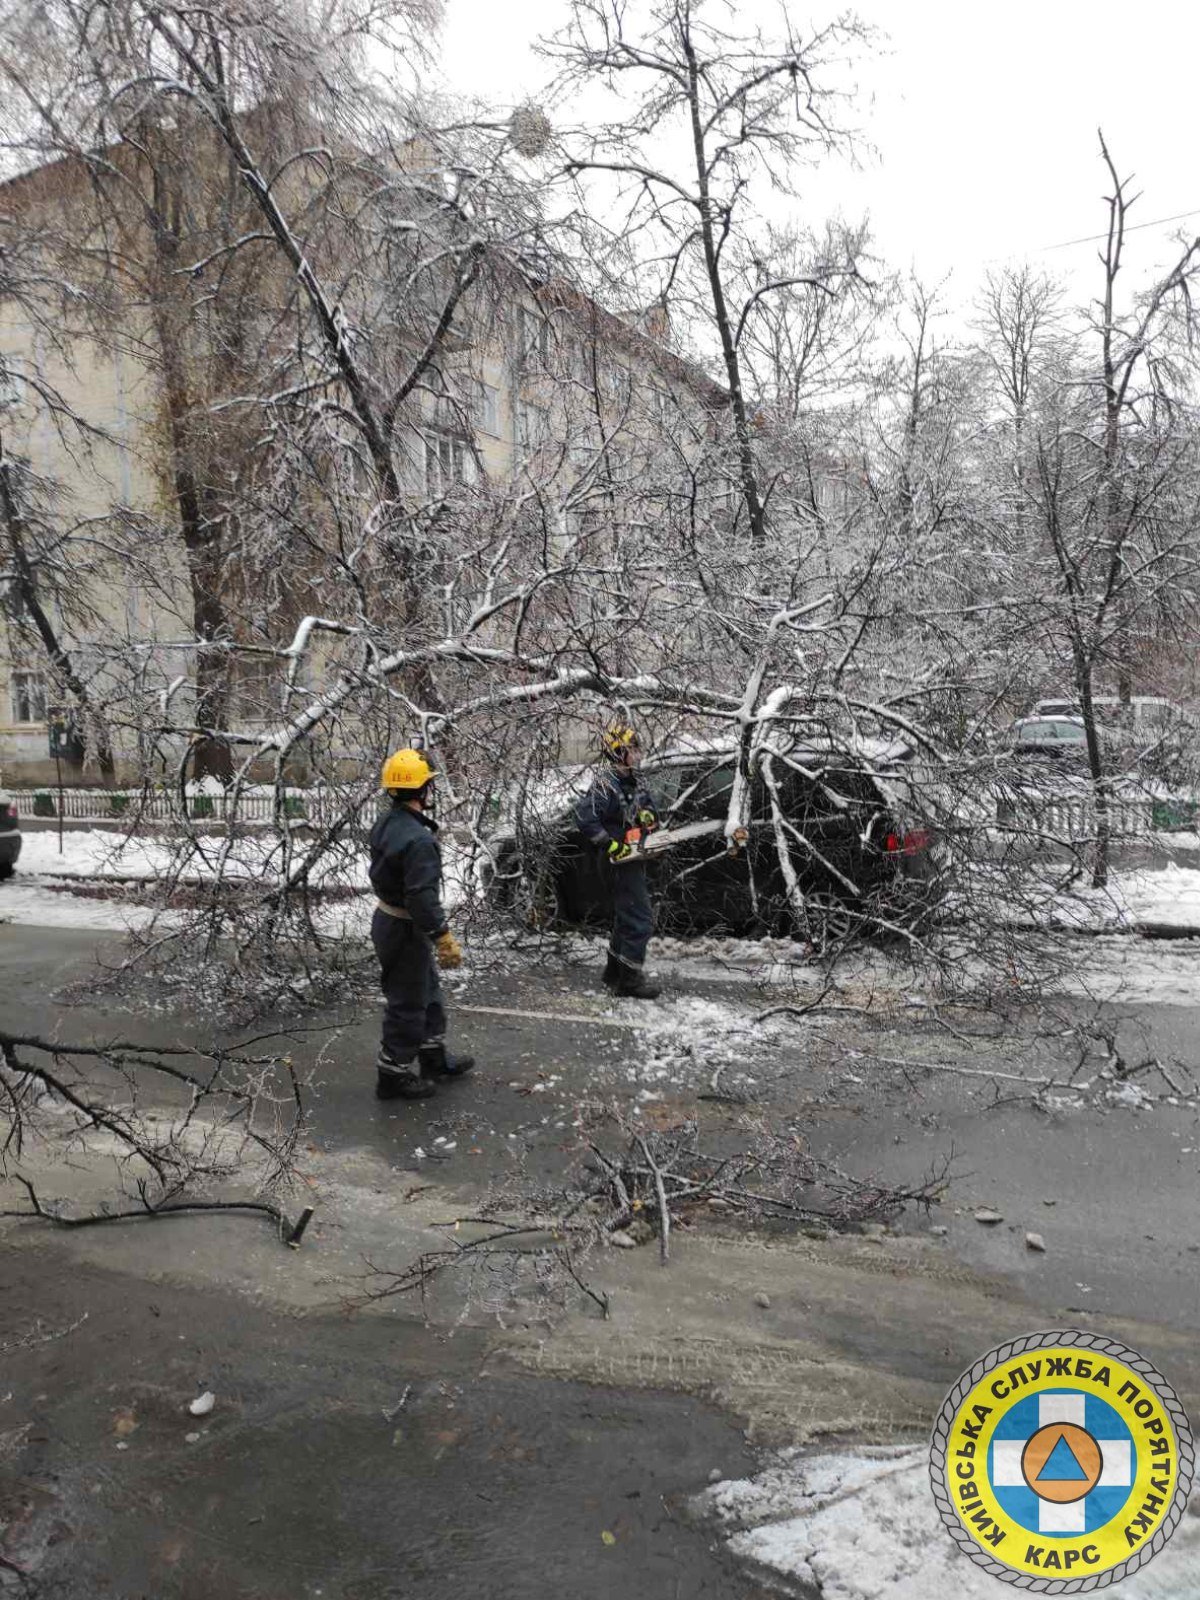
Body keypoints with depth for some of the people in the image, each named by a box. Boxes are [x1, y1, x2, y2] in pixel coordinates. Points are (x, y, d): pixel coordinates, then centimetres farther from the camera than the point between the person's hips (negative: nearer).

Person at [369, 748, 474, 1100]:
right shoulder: (419, 840, -29)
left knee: (428, 992, 23)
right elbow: (423, 897, -30)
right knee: (408, 1005, 6)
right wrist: (445, 939, -23)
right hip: (406, 930, -10)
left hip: (387, 917, 10)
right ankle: (393, 1076, 20)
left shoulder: (385, 824, 1)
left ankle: (434, 1058, 38)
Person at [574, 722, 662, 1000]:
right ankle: (630, 980, -1)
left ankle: (614, 974, 29)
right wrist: (611, 844, -27)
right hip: (620, 861, -10)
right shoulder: (605, 784, -19)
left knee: (625, 917, 17)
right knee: (640, 919, -9)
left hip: (634, 859, 10)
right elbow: (585, 817, -29)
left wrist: (648, 814, 0)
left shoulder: (631, 780, 9)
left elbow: (645, 802, 24)